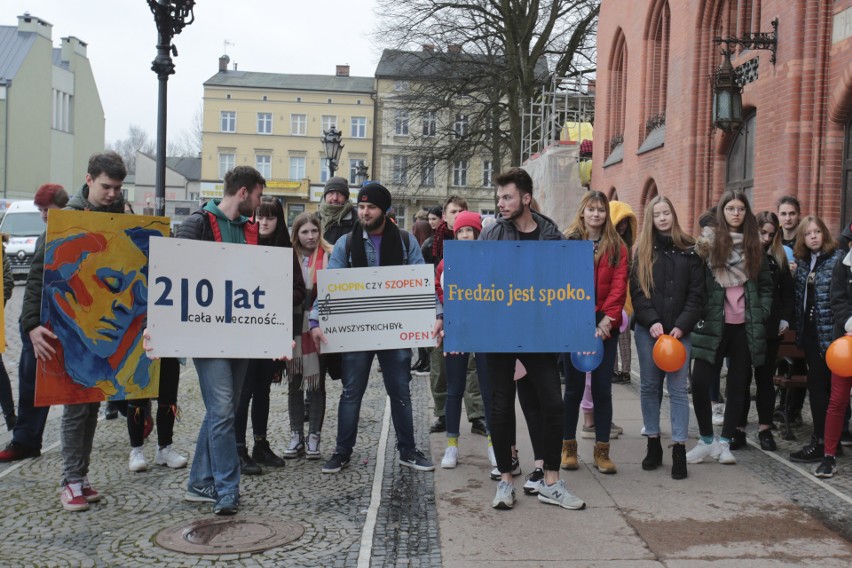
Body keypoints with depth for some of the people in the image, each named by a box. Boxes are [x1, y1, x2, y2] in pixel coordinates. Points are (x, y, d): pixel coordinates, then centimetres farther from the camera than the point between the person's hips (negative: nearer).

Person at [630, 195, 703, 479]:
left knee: (678, 388, -2)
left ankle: (679, 450, 2)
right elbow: (637, 291, 0)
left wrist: (682, 325, -10)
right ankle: (653, 444, 19)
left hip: (679, 330, -1)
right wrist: (652, 321, -13)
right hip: (648, 329, 2)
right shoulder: (643, 250, 6)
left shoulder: (689, 250, 3)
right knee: (649, 386, 8)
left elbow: (696, 293, 0)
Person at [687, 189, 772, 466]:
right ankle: (706, 440, 12)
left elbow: (766, 285, 14)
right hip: (713, 325, -3)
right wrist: (700, 313, -10)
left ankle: (724, 442, 19)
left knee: (738, 385, 7)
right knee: (700, 383, -6)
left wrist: (760, 313, 1)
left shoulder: (754, 245, 10)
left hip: (745, 327, 3)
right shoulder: (709, 240, 0)